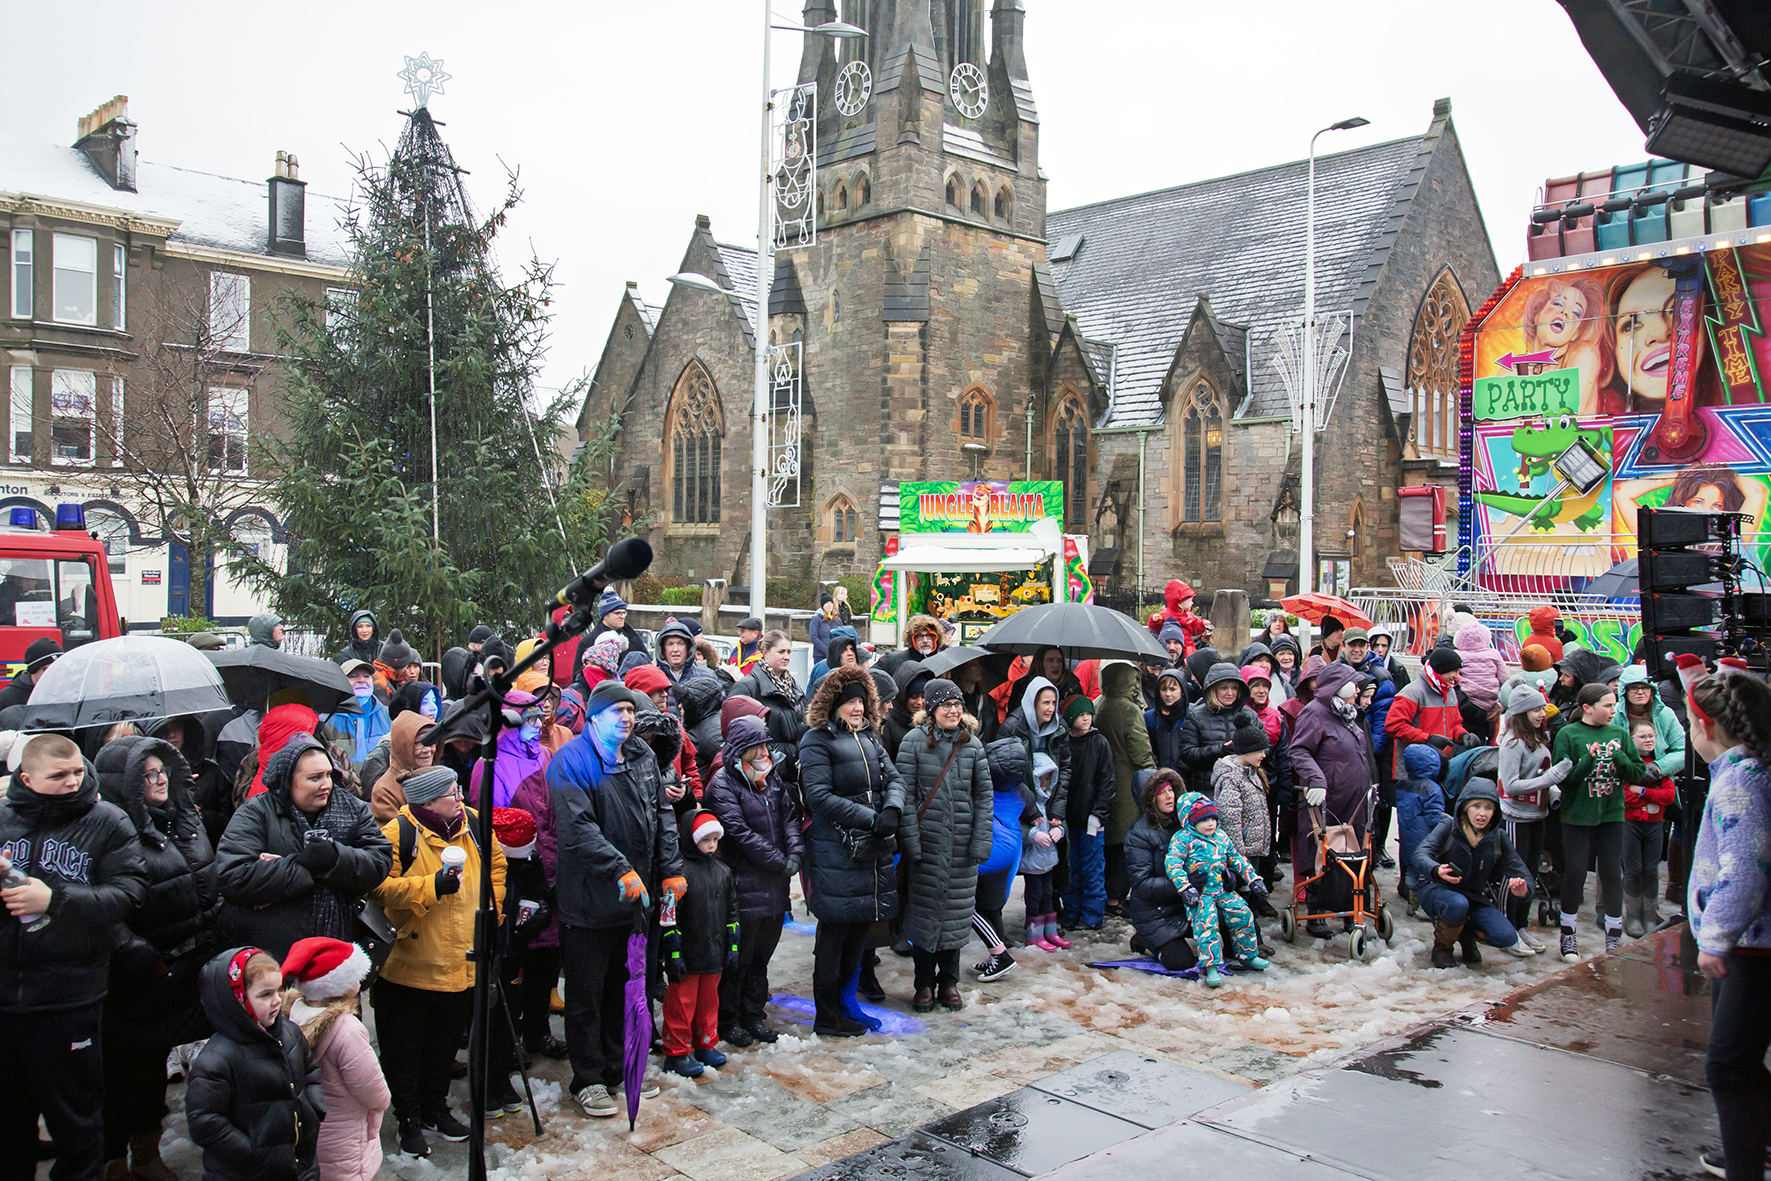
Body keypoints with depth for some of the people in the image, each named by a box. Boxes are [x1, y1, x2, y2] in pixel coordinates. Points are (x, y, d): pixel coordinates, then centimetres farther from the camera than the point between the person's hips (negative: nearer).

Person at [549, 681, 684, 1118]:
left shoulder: (643, 757, 8)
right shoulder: (571, 762, -13)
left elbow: (662, 816, 11)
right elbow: (578, 828, -23)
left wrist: (671, 869, 2)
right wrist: (622, 870, -28)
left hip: (635, 899, 7)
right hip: (589, 899, -6)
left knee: (625, 985, 18)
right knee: (586, 994, 6)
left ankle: (619, 1067, 32)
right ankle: (588, 1079, 19)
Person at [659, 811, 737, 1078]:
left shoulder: (723, 871, 9)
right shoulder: (680, 870, -11)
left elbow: (731, 911, 17)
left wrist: (732, 946, 13)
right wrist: (673, 953, -14)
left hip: (714, 953, 6)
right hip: (687, 955, -6)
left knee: (709, 999, 15)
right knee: (682, 1002, 1)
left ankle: (706, 1046, 29)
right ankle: (677, 1053, 12)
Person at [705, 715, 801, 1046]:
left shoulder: (772, 779, 14)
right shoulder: (723, 783, -10)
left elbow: (789, 817, 9)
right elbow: (739, 833, -17)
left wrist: (795, 854, -10)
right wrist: (780, 862, -15)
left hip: (775, 885, 7)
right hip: (745, 884, -7)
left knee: (761, 955, 15)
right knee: (738, 957, 2)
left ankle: (753, 1015, 27)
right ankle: (727, 1020, 16)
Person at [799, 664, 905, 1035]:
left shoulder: (869, 739, 18)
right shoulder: (817, 740, -6)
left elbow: (894, 779, 9)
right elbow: (819, 796, -15)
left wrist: (892, 810, -13)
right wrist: (870, 819, -19)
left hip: (874, 850, 7)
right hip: (836, 852, -7)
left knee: (861, 927, 13)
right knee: (835, 931, -1)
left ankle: (847, 1004, 27)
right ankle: (826, 1015, 11)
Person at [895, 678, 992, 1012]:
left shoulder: (971, 743, 6)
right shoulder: (915, 741, -3)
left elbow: (984, 794, 7)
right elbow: (906, 794, -4)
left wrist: (981, 840, -1)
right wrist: (911, 840, -11)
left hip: (962, 845, 2)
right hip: (927, 842, -2)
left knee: (956, 911, 8)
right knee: (925, 910, 3)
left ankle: (949, 982, 23)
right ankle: (924, 983, 18)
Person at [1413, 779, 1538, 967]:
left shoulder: (1498, 838, -3)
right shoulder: (1449, 826, -14)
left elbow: (1517, 869, -9)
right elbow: (1421, 854, -27)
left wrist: (1523, 888, -35)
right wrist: (1436, 870, -51)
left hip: (1474, 898, 3)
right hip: (1437, 891, -3)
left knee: (1506, 937, -22)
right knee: (1457, 904, -39)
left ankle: (1467, 934, 11)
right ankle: (1441, 948, -9)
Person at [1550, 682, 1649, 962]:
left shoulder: (1619, 734, 6)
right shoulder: (1568, 734, -5)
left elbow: (1638, 772, 4)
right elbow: (1563, 776, -12)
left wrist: (1619, 758, -14)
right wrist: (1588, 760, -25)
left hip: (1612, 814, 3)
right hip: (1577, 815, -3)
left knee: (1612, 874, 6)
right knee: (1575, 873, 0)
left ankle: (1614, 935, 20)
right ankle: (1567, 934, 15)